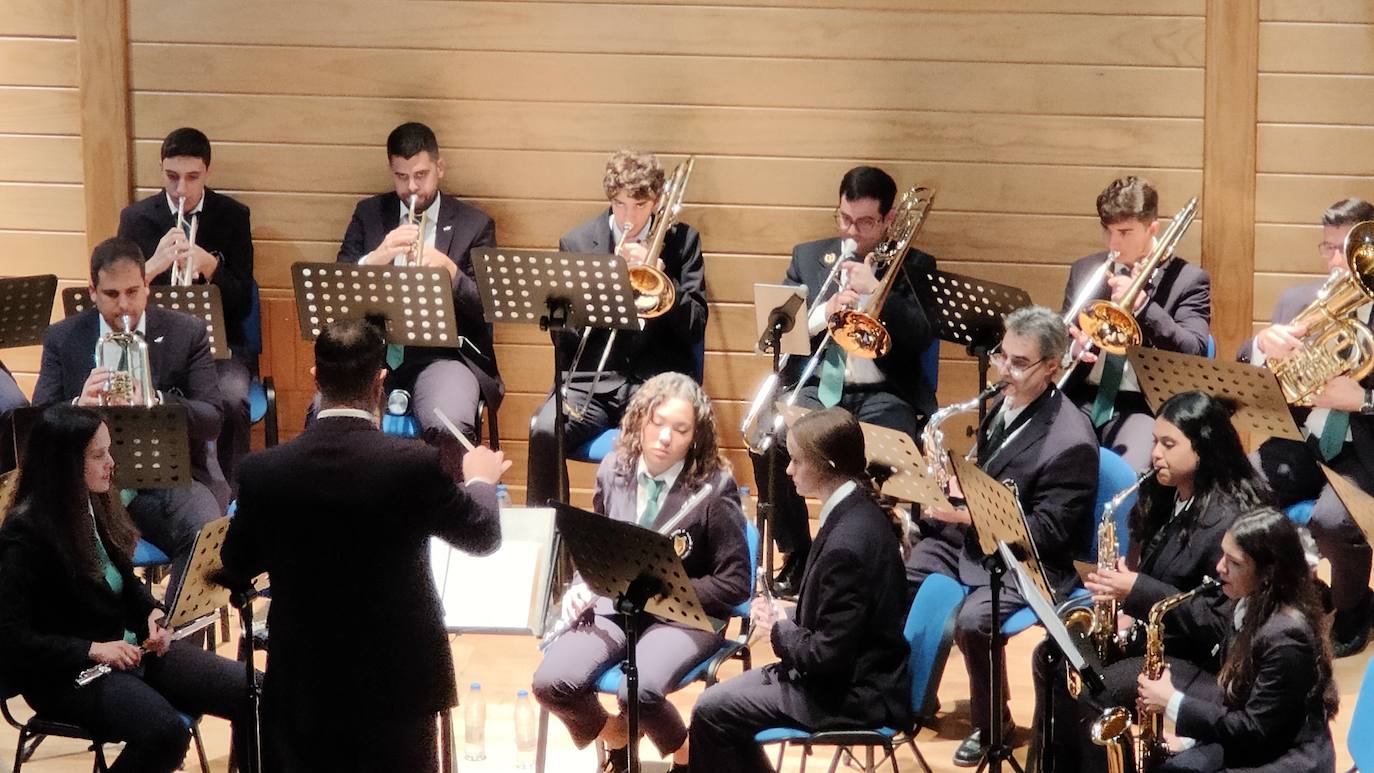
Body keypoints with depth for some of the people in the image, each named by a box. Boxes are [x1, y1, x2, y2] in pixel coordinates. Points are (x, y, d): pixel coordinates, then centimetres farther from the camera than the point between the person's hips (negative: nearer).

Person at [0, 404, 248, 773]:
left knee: (253, 693, -10)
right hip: (66, 672, -8)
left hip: (127, 646, 8)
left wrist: (153, 613, 1)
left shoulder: (98, 507, 6)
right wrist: (93, 650, -25)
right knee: (166, 732, -34)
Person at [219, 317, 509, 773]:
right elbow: (484, 536, 1)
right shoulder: (415, 465, -17)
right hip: (398, 679, -1)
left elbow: (236, 569, 5)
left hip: (302, 684, 1)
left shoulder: (264, 472, -12)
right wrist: (481, 479, 22)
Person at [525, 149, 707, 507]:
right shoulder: (577, 243, 10)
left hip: (656, 380, -1)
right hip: (591, 379, 1)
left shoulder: (681, 241, 9)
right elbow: (562, 333, 8)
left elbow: (695, 327, 1)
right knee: (544, 431, -28)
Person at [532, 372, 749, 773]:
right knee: (552, 682, -21)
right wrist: (580, 587, -4)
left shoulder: (714, 487, -10)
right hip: (614, 604, 4)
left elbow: (734, 583, -9)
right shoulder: (613, 470, 3)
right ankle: (615, 738, 11)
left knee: (639, 691, -33)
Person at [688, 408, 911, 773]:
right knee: (720, 698, 16)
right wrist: (786, 617, 2)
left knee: (712, 713, -5)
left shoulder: (847, 543, -27)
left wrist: (780, 630, -7)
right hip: (855, 673, 10)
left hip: (856, 697, -10)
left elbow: (827, 654, -25)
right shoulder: (857, 513, 3)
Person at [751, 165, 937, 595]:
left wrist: (876, 289, -12)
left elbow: (923, 337, -4)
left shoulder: (914, 267, 10)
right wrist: (825, 311, -9)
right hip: (815, 387, 2)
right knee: (767, 442, -28)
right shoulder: (808, 257, 17)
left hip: (882, 394, -2)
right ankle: (797, 559, -10)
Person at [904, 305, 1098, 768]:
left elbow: (1047, 534, -21)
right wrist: (954, 492, -4)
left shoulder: (1070, 442, -21)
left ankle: (992, 724, -7)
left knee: (973, 621, -32)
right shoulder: (1004, 402, 4)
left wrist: (969, 513, -24)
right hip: (969, 537, 8)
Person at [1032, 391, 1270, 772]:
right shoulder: (1167, 496, 6)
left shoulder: (1229, 519, -22)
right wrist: (1121, 594, -4)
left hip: (1199, 655, -9)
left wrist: (1136, 591, -26)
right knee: (1050, 657, 0)